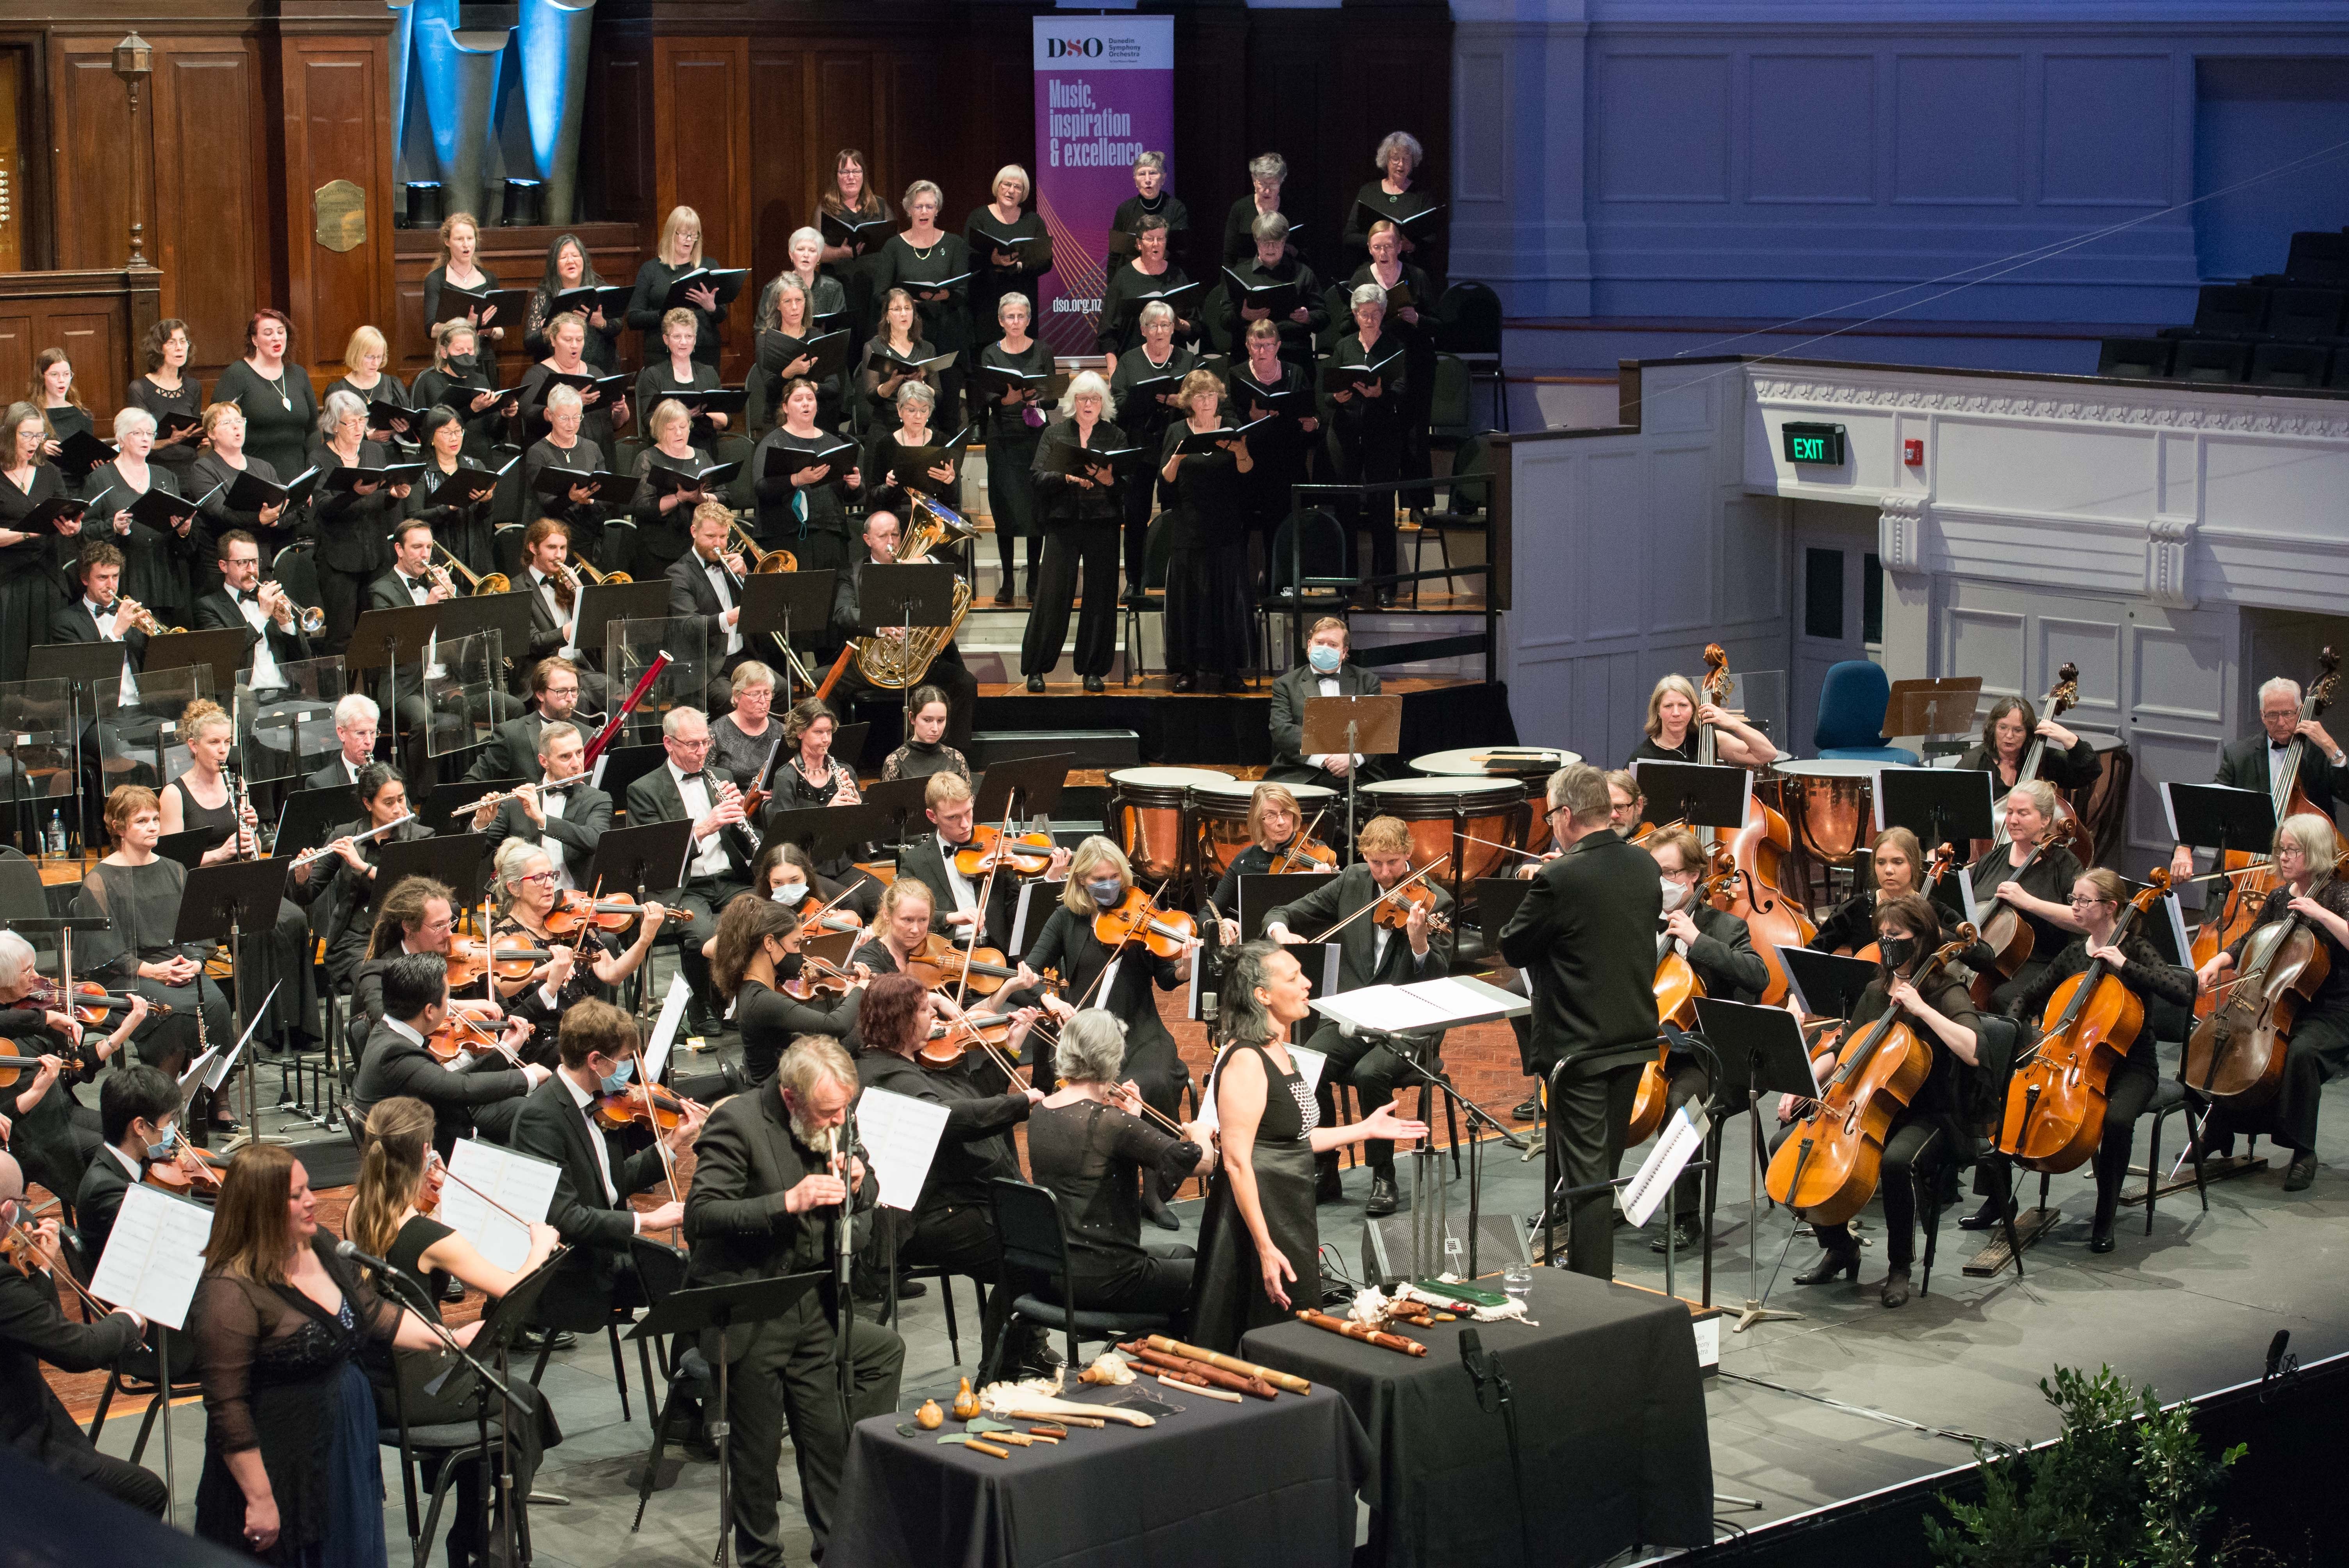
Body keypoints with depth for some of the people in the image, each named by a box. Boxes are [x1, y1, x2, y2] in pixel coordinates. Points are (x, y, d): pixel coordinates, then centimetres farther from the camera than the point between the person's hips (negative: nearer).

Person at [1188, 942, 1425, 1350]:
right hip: (1258, 1219, -10)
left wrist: (1365, 1129, 17)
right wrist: (1265, 1249, -27)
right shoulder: (1246, 1060, -19)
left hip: (1292, 1219, 10)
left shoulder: (1279, 1052, 12)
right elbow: (1237, 1162, -23)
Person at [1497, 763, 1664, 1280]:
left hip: (1579, 1049, -7)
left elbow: (1512, 949, -11)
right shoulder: (1644, 866, 1)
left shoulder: (1559, 881, -21)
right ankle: (1594, 1265, 32)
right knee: (1605, 1164, 20)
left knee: (1584, 1172, -1)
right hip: (1635, 1039, 7)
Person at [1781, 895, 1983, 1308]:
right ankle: (1839, 1247, 4)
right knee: (1787, 1142, -12)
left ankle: (1900, 1267, -16)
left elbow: (1972, 1050, -28)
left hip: (1926, 1117, -7)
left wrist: (1922, 1009, -26)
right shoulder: (1875, 992, 13)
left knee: (1897, 1159, -40)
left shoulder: (1947, 995, -8)